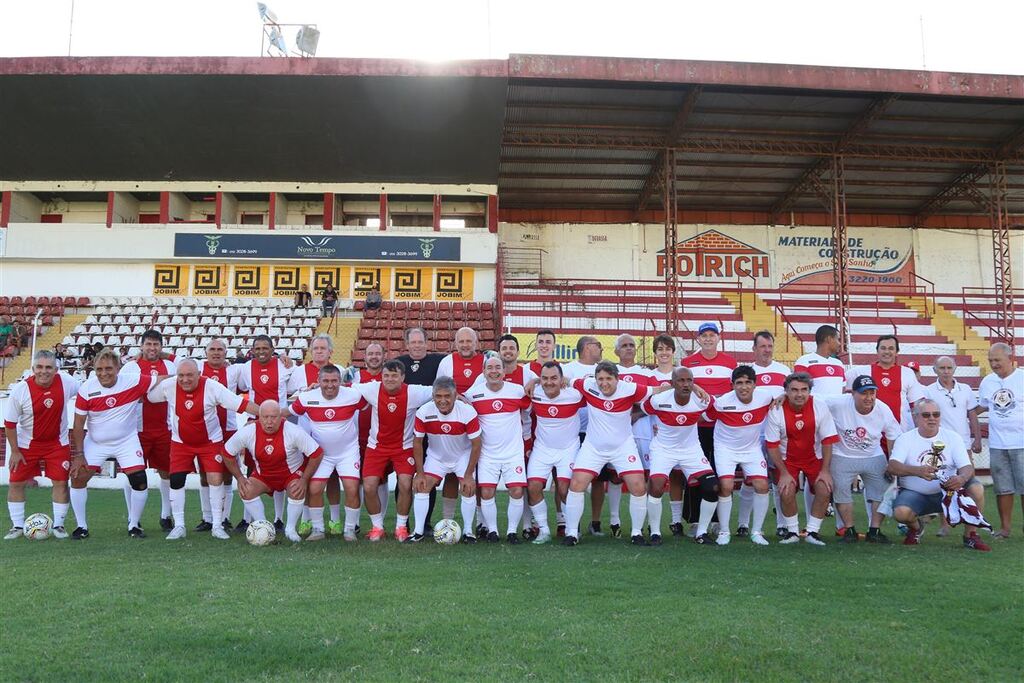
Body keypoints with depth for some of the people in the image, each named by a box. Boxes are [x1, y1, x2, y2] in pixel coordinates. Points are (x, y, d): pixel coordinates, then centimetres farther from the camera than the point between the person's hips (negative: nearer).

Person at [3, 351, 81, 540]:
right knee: (16, 483, 3)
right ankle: (17, 526, 19)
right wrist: (14, 451, -8)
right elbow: (9, 423, -9)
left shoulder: (66, 381, -17)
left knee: (61, 482, -2)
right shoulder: (20, 390, -19)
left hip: (58, 443, 1)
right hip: (27, 445, 0)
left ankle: (58, 525, 12)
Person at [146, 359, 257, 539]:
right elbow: (147, 396, 4)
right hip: (180, 442, 2)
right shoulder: (168, 386, -17)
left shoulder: (212, 387, -24)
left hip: (211, 441, -2)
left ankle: (217, 526, 4)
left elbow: (241, 403, -25)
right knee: (176, 481, -3)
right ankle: (179, 526, 10)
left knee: (216, 479, -9)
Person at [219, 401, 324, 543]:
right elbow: (227, 453, -4)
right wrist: (239, 478, -8)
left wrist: (304, 480, -20)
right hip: (262, 475, 2)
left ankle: (290, 529, -4)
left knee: (297, 492, -30)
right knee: (246, 491, -22)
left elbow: (317, 453, -20)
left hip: (293, 473, -2)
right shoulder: (247, 432, -21)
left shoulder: (293, 432, -27)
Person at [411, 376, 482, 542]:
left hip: (463, 456, -1)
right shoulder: (423, 412, -25)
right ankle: (418, 532, 3)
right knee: (420, 487, -9)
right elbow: (417, 442, -11)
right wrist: (420, 473, -12)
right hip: (436, 457, 1)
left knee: (469, 489, -12)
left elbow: (476, 444, -18)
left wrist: (468, 475, -18)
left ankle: (467, 532, 6)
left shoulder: (468, 412, -28)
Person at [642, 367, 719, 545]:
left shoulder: (702, 401, -18)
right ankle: (655, 533, 1)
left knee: (713, 488, -9)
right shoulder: (659, 401, -23)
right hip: (663, 449, -2)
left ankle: (701, 533, 11)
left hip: (691, 449, 3)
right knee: (656, 488, -22)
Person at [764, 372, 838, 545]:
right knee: (786, 492, -20)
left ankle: (812, 531, -1)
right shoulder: (776, 411, -18)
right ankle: (792, 531, 3)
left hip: (815, 458, 1)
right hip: (787, 459, -1)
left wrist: (825, 471, -13)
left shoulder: (820, 407, -15)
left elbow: (828, 441, -10)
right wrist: (784, 473, -16)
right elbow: (772, 445, -12)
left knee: (825, 490, -19)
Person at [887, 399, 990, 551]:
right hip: (915, 494, -2)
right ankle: (915, 527, 9)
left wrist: (962, 478, -33)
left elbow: (967, 467, -7)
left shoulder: (952, 437, 3)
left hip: (948, 491, 2)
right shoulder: (905, 439, -3)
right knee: (901, 512, -31)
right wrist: (917, 471, -37)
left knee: (977, 488, -24)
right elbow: (891, 466, -18)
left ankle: (970, 536, -3)